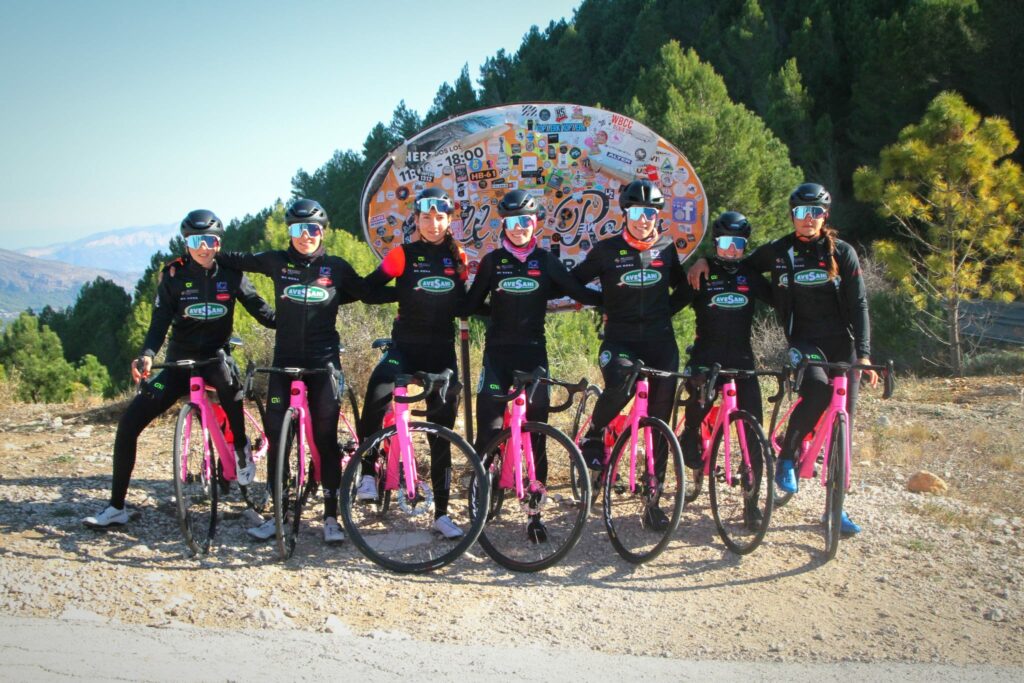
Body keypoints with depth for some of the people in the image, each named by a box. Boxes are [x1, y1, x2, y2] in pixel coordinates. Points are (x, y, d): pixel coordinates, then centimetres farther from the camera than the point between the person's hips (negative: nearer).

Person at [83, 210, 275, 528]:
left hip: (215, 357, -1)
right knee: (129, 423, -10)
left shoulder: (230, 274, -3)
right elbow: (160, 321, -11)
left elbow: (260, 310, -1)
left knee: (225, 373, -40)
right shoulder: (174, 275, -4)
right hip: (179, 363, 1)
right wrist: (147, 355, -31)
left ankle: (241, 448, -16)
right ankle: (116, 508, 3)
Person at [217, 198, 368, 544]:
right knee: (276, 436, 0)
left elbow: (365, 292, 14)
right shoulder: (277, 261, 3)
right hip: (285, 360, 1)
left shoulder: (336, 267, 2)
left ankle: (331, 516, 8)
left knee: (326, 439, 0)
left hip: (323, 361, -1)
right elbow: (236, 261, 16)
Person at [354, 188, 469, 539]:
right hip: (406, 344, -3)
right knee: (378, 392, -34)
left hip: (442, 350, 3)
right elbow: (368, 287, -4)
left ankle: (441, 513, 14)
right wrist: (407, 293, -14)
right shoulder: (404, 254, -2)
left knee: (442, 432, 5)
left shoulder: (457, 257, 9)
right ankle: (367, 472, -15)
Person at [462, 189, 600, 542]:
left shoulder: (546, 260, 6)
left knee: (536, 432, 2)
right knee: (489, 428, -8)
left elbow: (575, 291, 9)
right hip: (498, 351, -1)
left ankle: (536, 511, 11)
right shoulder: (492, 261, 4)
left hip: (533, 351, 1)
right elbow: (472, 304, 6)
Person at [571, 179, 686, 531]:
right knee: (619, 386, -34)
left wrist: (665, 310, 10)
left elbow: (681, 285, 20)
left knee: (660, 420, 1)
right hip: (620, 338, -3)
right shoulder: (607, 250, -1)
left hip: (660, 339, 3)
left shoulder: (667, 248, 6)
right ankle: (593, 436, -3)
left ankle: (653, 498, 12)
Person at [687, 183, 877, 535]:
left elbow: (858, 304, 0)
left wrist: (863, 353, -9)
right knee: (819, 388, -33)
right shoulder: (778, 252, 3)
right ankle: (786, 456, -11)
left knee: (842, 423, -1)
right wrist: (706, 261, -1)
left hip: (842, 344, 2)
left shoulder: (842, 253, 3)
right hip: (804, 340, -2)